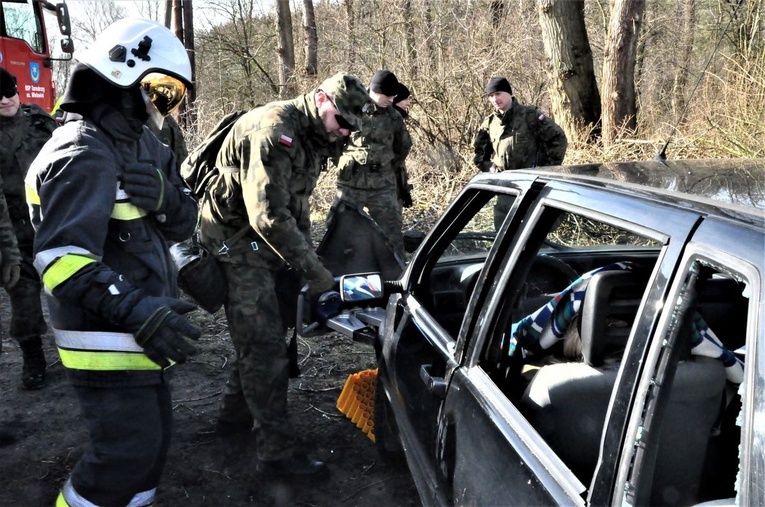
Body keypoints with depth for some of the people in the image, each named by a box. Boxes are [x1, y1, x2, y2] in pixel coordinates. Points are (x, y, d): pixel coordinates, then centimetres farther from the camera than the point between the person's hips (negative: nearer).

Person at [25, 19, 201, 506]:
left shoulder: (145, 145, 11)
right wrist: (134, 311, -36)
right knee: (127, 452, -5)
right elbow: (60, 257, -27)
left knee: (154, 437, 18)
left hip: (141, 332, 9)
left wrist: (166, 197, -16)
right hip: (108, 339, -9)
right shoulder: (82, 154, -18)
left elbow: (184, 224, 6)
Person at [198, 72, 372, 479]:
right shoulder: (274, 129, -24)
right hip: (236, 243, -10)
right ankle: (277, 452, 1)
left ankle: (235, 414, 37)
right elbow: (269, 216, -30)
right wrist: (312, 270, -26)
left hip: (266, 242, 10)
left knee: (261, 335, 18)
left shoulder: (312, 139, 9)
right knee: (265, 346, -8)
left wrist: (306, 257, 9)